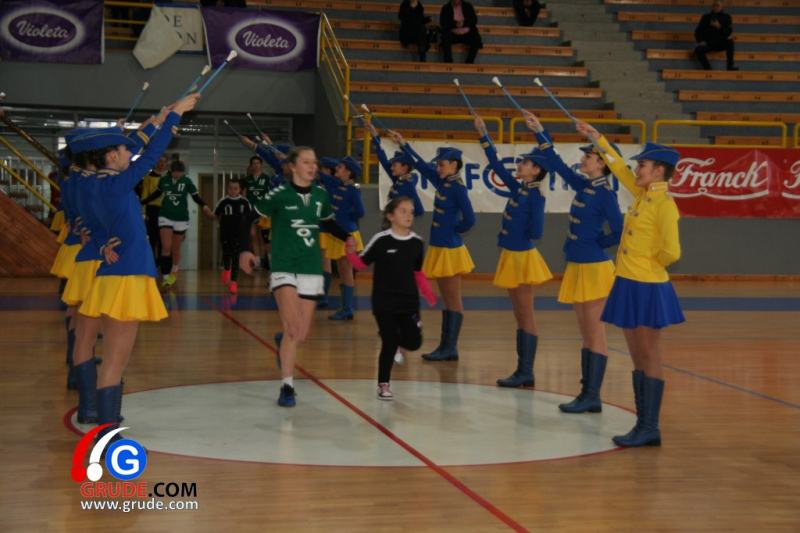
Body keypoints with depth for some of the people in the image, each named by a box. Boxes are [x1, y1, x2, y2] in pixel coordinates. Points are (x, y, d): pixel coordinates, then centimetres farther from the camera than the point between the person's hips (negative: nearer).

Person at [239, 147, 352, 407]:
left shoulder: (320, 195, 6)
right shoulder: (279, 194, -7)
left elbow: (329, 223, 22)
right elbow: (249, 218, 1)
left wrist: (347, 238, 4)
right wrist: (244, 250, -9)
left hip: (311, 270, 5)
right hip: (284, 268, -4)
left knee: (302, 335, 7)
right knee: (293, 328, -20)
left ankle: (283, 344, 44)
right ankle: (287, 386, -8)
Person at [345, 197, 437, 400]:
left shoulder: (417, 243, 2)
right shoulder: (381, 240, -10)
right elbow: (362, 264, -2)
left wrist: (429, 295, 13)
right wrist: (351, 252, -21)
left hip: (409, 301, 4)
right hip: (384, 301, -4)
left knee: (413, 342, -1)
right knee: (389, 342, -4)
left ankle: (393, 339, 34)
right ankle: (383, 384, 14)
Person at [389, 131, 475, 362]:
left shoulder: (457, 187, -15)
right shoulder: (442, 182, 8)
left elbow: (469, 219, -20)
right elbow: (422, 166, 18)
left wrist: (454, 231, -5)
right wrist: (403, 145, 15)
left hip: (450, 250, -9)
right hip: (439, 248, 9)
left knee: (453, 301, -3)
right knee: (447, 300, 12)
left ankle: (450, 348, 1)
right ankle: (445, 347, 17)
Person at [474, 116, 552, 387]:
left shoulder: (536, 196, -14)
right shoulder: (517, 189, 7)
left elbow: (536, 232, -21)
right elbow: (496, 164, 12)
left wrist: (522, 234, -1)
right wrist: (483, 135, 10)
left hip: (523, 258, -8)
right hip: (510, 256, 8)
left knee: (526, 316, -3)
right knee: (519, 316, 11)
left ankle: (527, 372, 2)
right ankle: (522, 371, 16)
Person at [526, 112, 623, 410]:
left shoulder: (605, 194, -13)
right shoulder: (582, 185, 9)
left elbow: (618, 234, -15)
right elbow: (556, 164, 16)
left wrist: (594, 245, -5)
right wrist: (539, 132, 14)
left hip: (594, 269, -8)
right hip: (577, 267, 8)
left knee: (595, 335, -4)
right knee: (586, 336, 10)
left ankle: (592, 396, -1)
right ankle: (587, 394, 15)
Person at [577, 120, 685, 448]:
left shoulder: (664, 204, -14)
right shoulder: (642, 194, 10)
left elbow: (672, 252, -21)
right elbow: (619, 168, 24)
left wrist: (652, 264, -3)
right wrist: (597, 138, 27)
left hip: (648, 289, -9)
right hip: (628, 285, 9)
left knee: (649, 358, -3)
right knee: (637, 359, 11)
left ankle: (650, 428, 2)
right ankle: (643, 426, 16)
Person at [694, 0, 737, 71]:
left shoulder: (726, 17, 11)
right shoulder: (705, 17, 12)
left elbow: (728, 32, 0)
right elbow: (698, 31, 10)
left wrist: (719, 27, -17)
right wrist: (700, 41, -10)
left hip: (720, 43, 0)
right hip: (708, 43, 0)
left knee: (730, 42, -32)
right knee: (698, 50, -31)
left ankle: (730, 67, -30)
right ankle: (708, 69, -34)